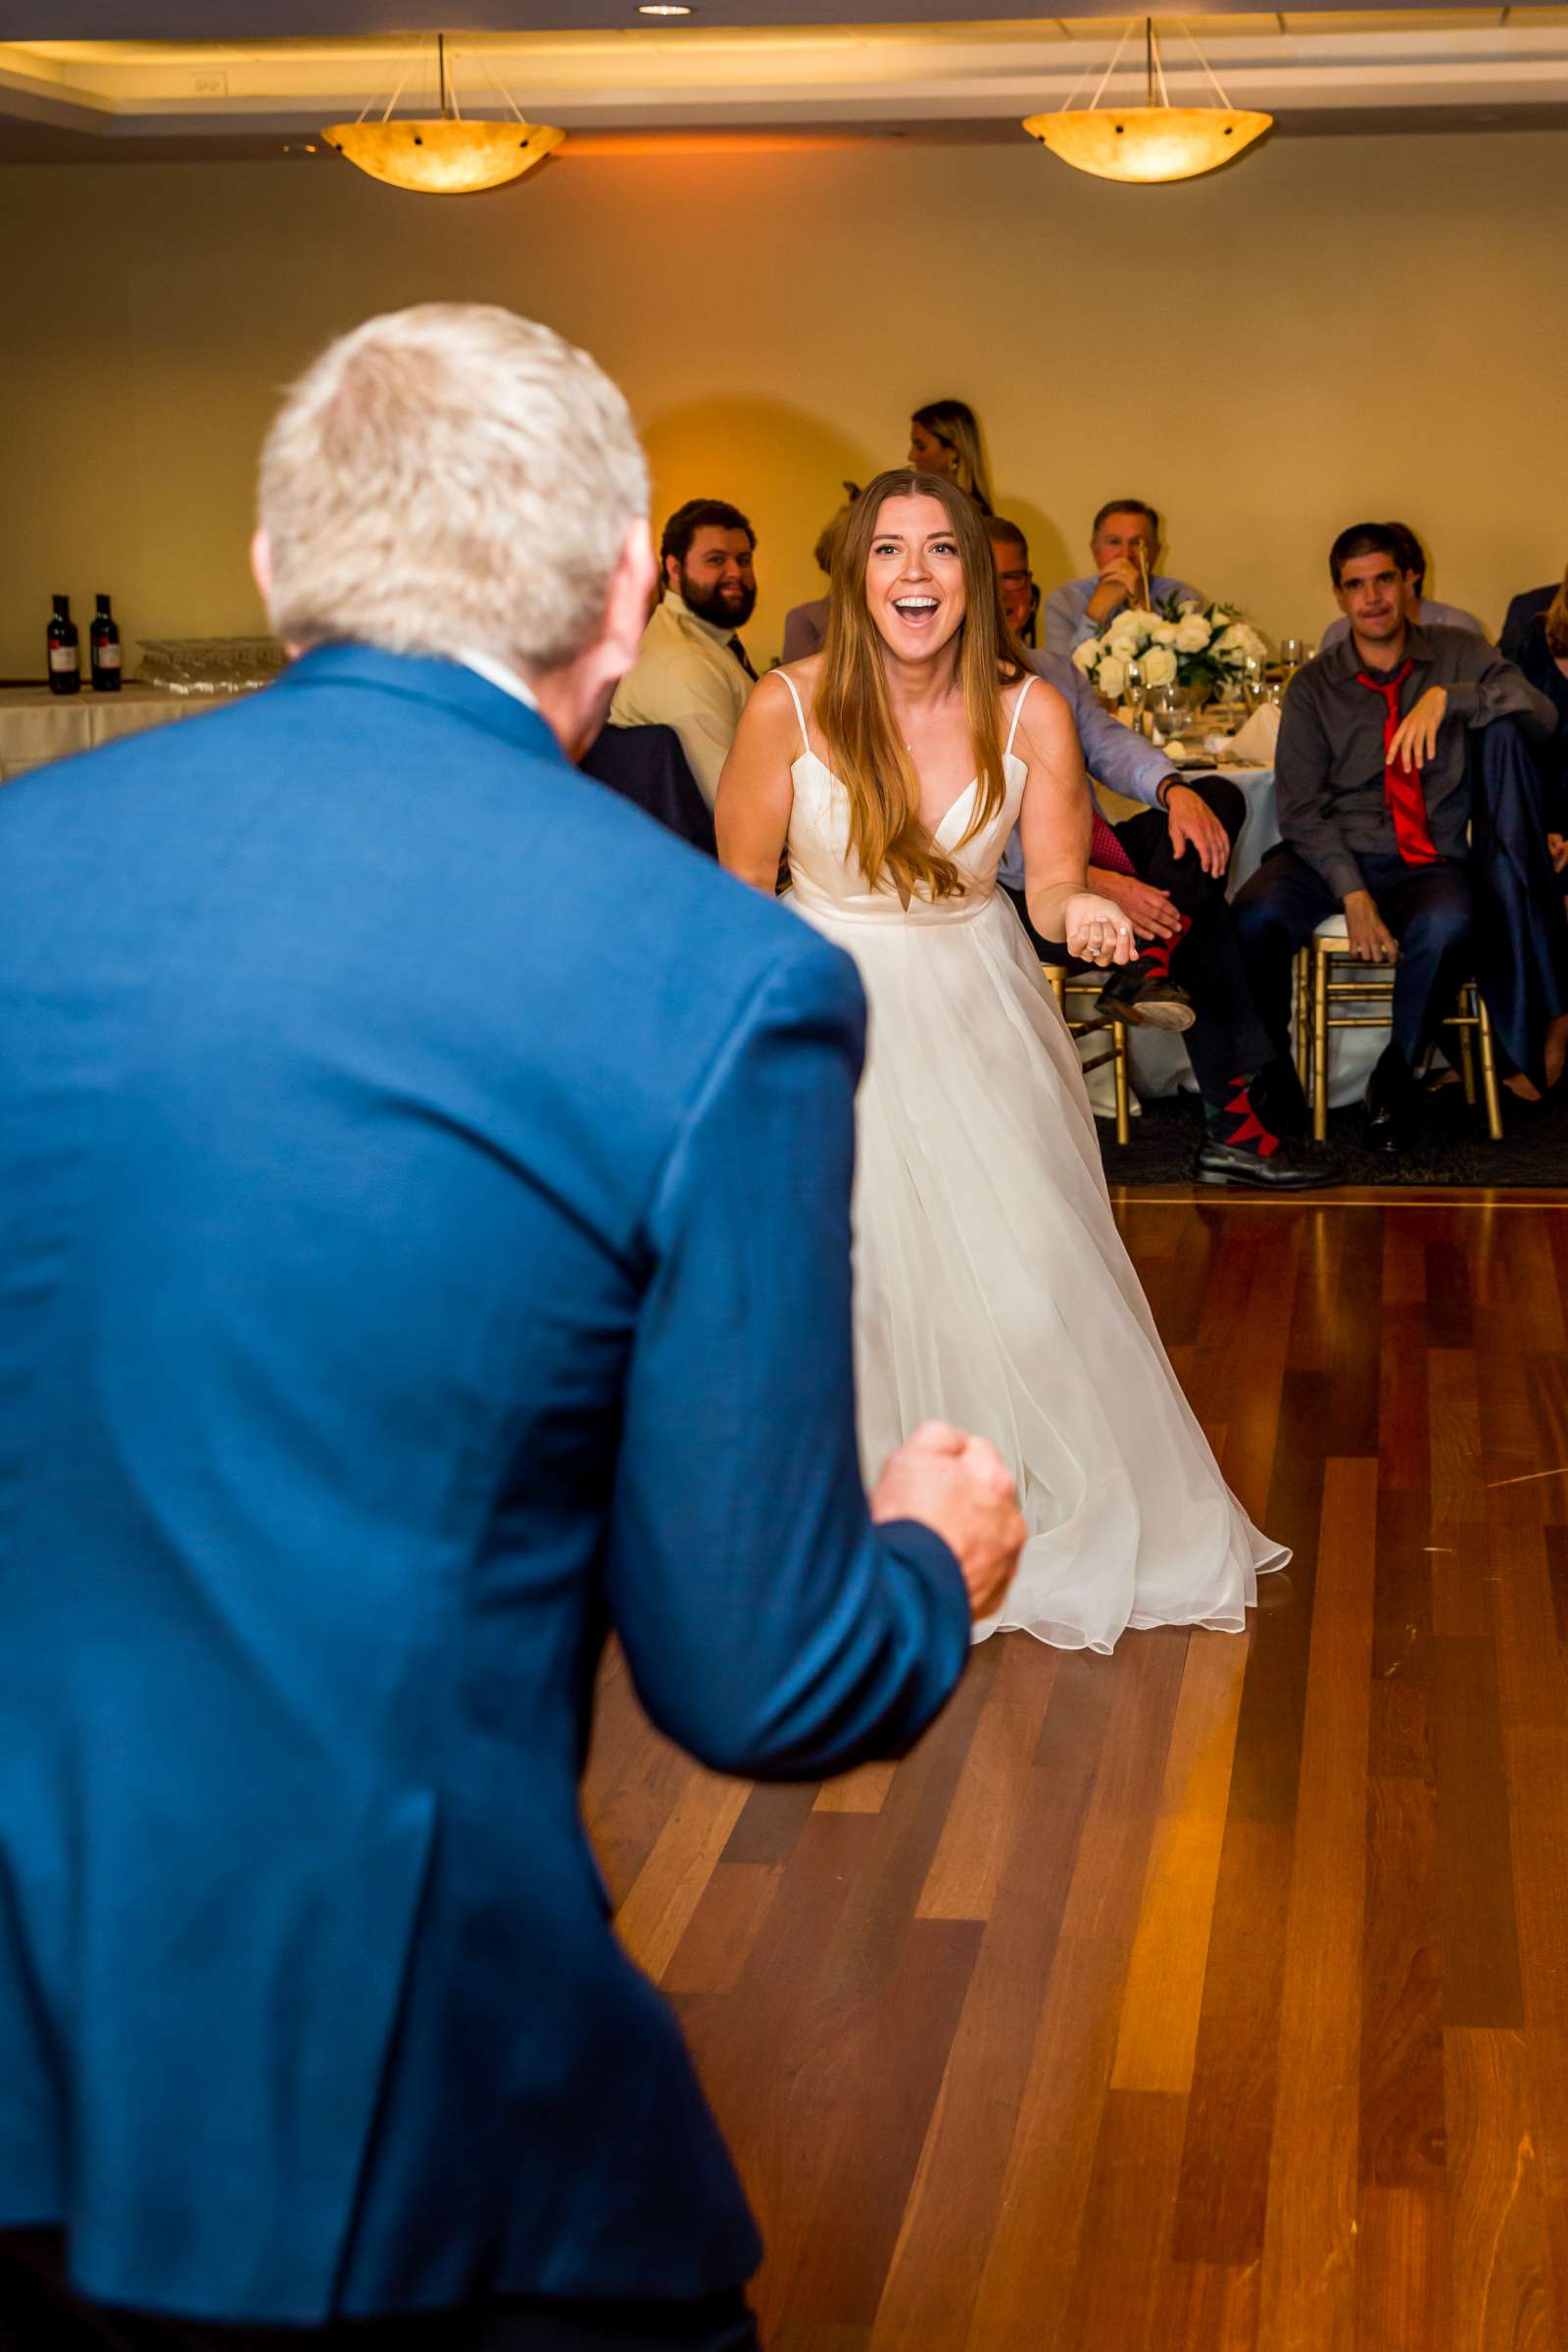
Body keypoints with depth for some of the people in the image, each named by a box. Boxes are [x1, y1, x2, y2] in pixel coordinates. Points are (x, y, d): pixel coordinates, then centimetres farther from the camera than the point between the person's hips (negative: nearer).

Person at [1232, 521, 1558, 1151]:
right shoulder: (1314, 686, 9)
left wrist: (1444, 698, -19)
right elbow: (1302, 808, 0)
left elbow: (1541, 713, -5)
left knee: (1447, 927, -36)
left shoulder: (1458, 657, 11)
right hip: (1331, 856, 1)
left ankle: (1395, 1077, -11)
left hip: (1428, 862, -1)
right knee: (1256, 916, -31)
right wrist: (1352, 893, -15)